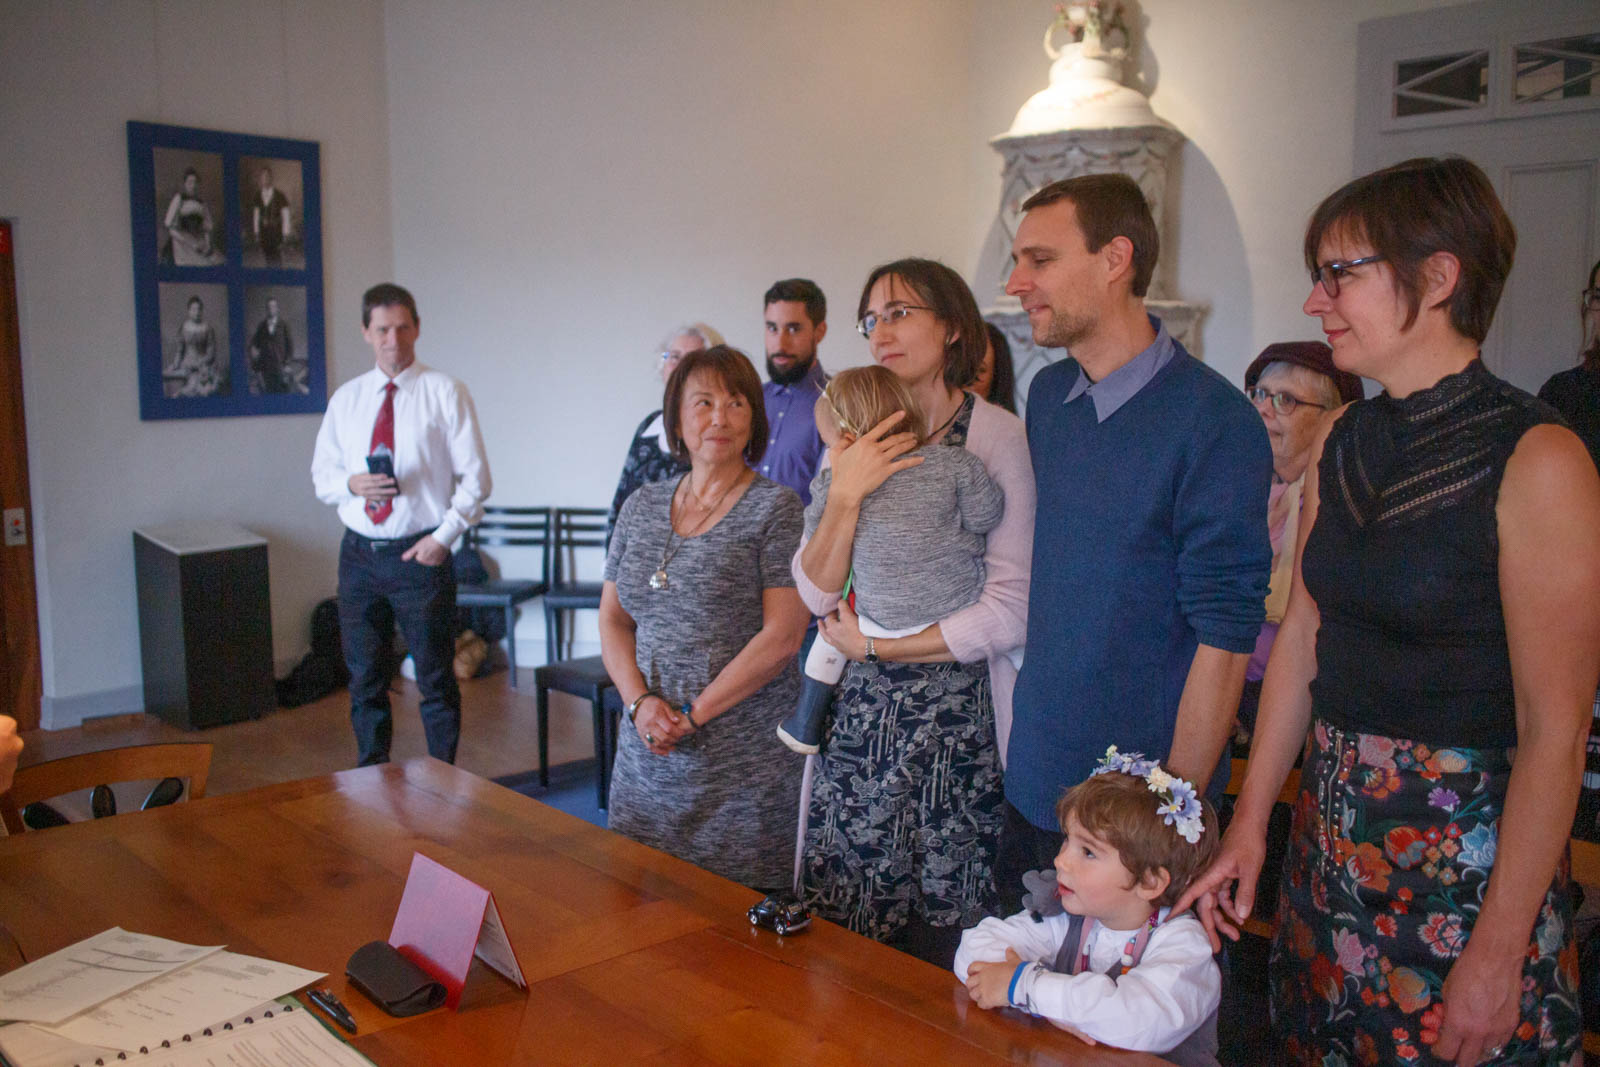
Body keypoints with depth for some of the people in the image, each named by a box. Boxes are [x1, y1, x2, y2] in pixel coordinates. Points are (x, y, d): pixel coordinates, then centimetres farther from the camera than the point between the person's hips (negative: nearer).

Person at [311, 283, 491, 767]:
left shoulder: (446, 393, -2)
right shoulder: (346, 398, 9)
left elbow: (475, 478, -4)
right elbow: (321, 476, 13)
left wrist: (445, 535, -13)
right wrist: (351, 483, -9)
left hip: (421, 555, -4)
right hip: (359, 553, 4)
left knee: (436, 679, 3)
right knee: (364, 678, 13)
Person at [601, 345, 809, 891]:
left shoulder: (775, 508, -5)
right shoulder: (642, 505, 11)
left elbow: (781, 637, -11)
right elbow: (612, 619, 11)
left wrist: (692, 715, -12)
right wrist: (642, 702, -6)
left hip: (744, 760, -4)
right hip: (648, 756, 5)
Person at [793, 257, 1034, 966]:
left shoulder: (996, 436, -6)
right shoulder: (857, 442, 9)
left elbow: (1008, 612, -13)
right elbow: (817, 595, 1)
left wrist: (870, 646, -6)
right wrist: (845, 495, -14)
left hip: (958, 718, -4)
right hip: (858, 715, 4)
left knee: (941, 940, 3)